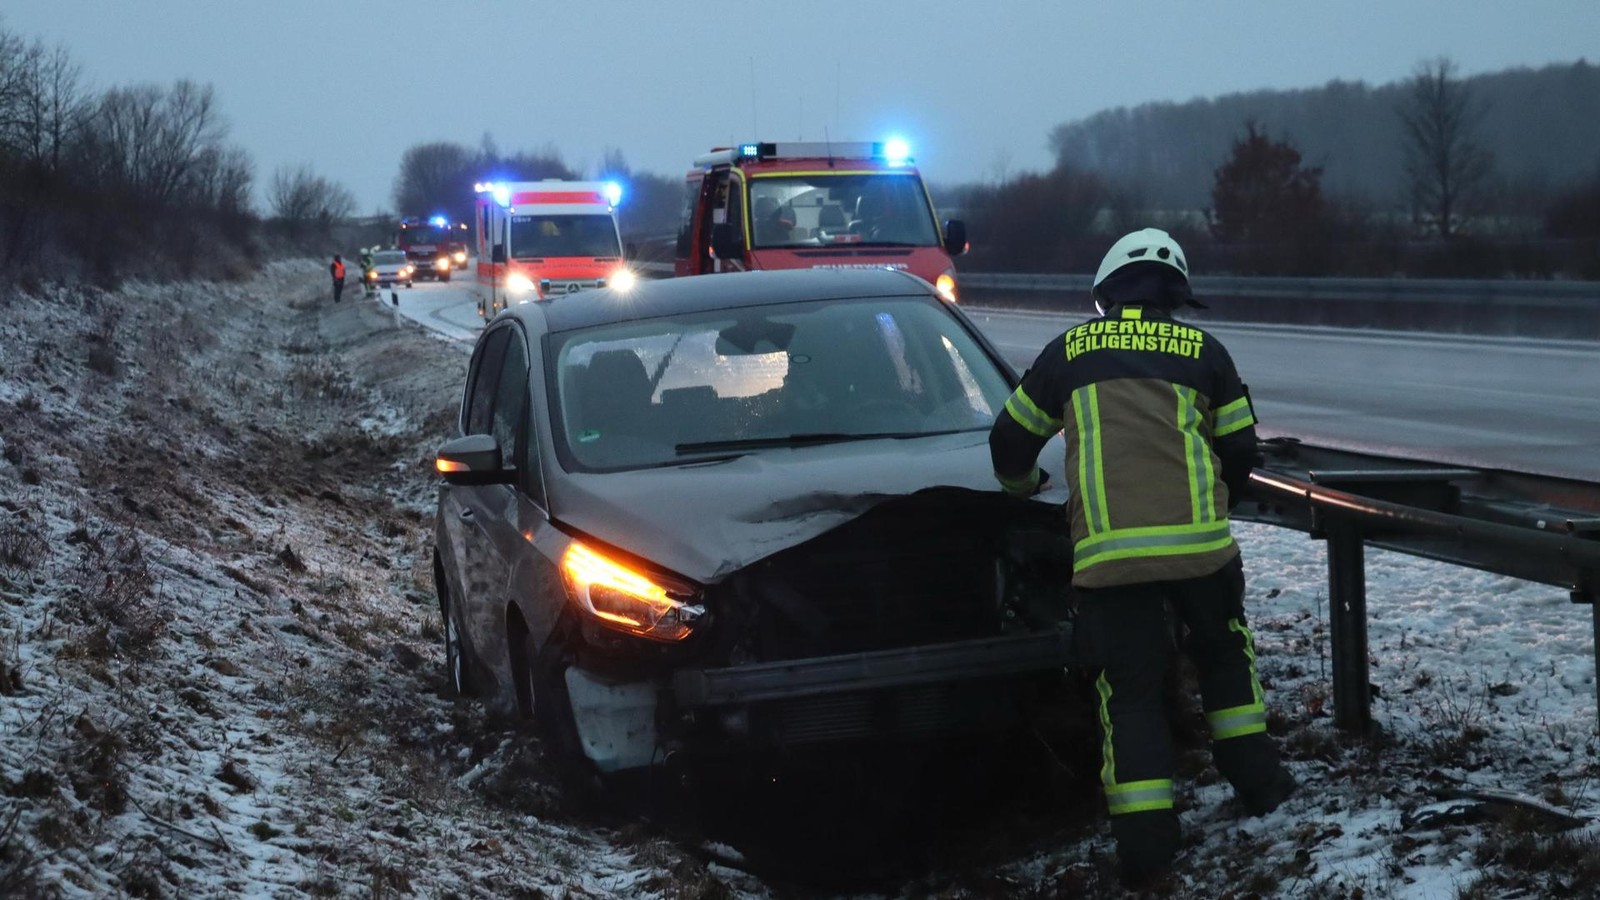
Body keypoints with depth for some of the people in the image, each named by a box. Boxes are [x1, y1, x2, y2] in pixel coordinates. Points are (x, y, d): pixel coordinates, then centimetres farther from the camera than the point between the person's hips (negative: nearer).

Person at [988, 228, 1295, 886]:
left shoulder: (1070, 352, 12)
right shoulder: (1201, 352, 11)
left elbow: (1011, 439, 19)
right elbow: (1239, 449, 15)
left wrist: (1021, 485, 42)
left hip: (1107, 553, -1)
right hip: (1199, 544, 1)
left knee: (1129, 690, 5)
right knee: (1224, 652, 26)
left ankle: (1144, 839, -2)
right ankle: (1255, 776, 29)